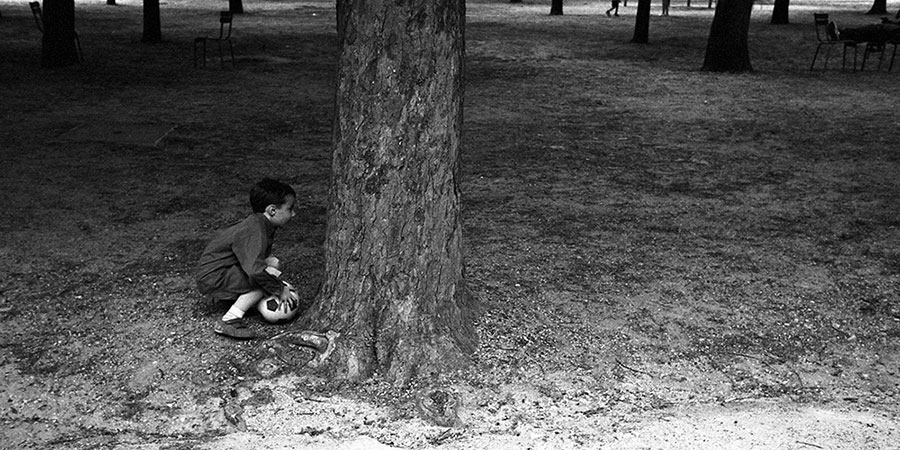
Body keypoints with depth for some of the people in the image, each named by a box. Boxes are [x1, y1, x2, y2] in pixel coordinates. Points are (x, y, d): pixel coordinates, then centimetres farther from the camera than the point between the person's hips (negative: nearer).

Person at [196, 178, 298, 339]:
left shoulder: (260, 224, 3)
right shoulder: (254, 233, -28)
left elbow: (263, 256, 15)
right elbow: (255, 270, -40)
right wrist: (280, 290, -27)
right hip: (212, 277, -10)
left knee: (273, 263, 9)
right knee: (263, 279, -23)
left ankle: (234, 297, 11)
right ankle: (229, 321, -20)